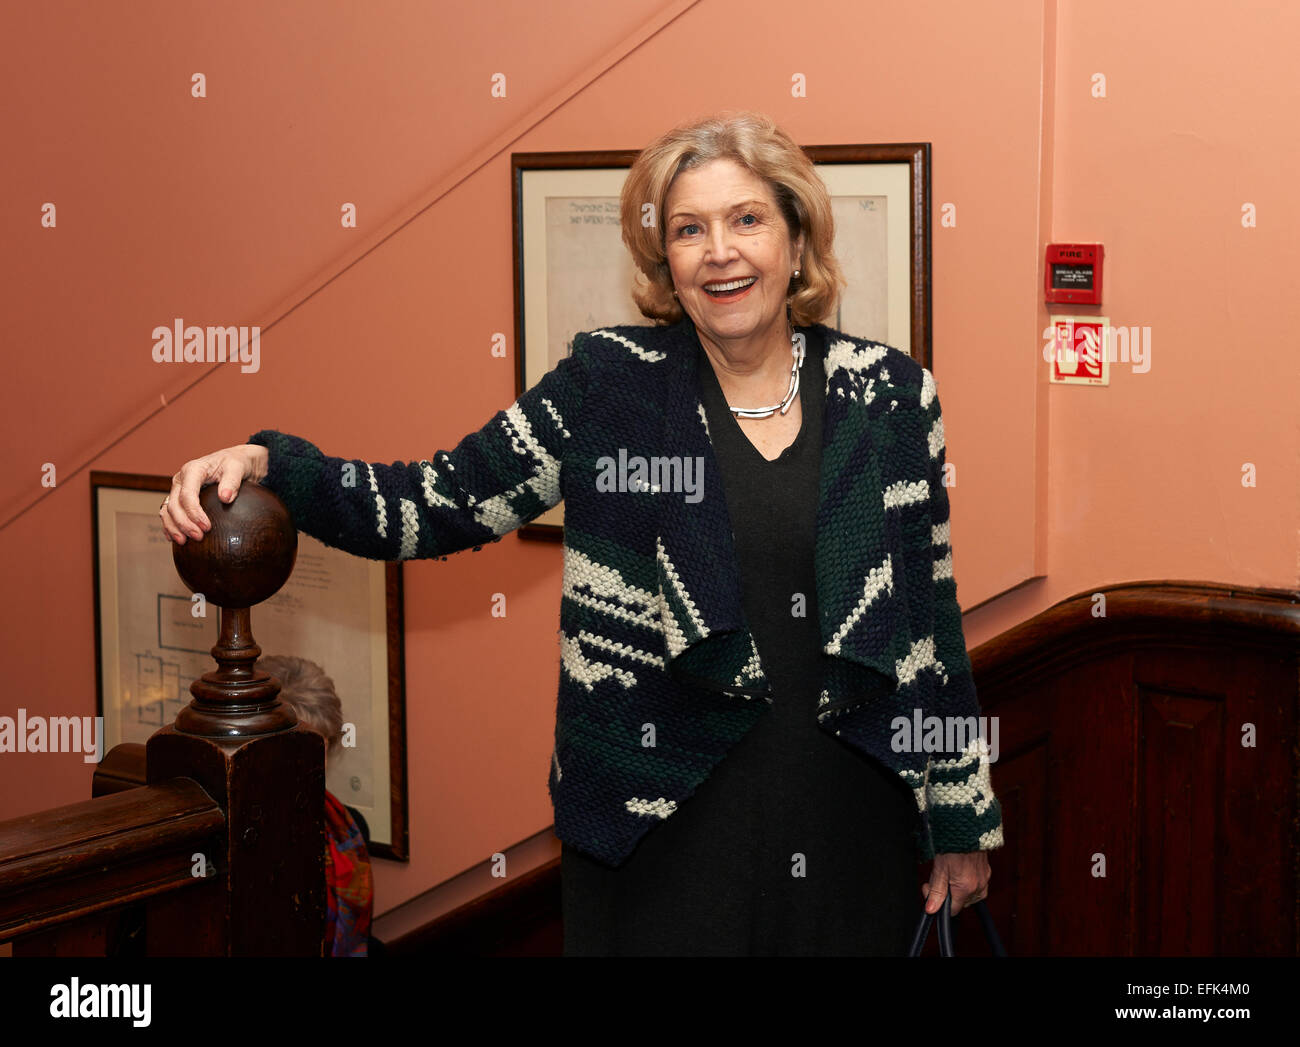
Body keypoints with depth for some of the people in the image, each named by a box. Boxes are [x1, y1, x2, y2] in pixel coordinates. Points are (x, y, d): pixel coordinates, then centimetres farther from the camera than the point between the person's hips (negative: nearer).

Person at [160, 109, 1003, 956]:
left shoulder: (889, 392, 1)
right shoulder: (609, 384, -3)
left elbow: (929, 606, 5)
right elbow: (442, 501, -4)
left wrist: (965, 820, 8)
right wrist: (267, 467, -20)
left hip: (849, 818, 2)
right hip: (664, 819, -1)